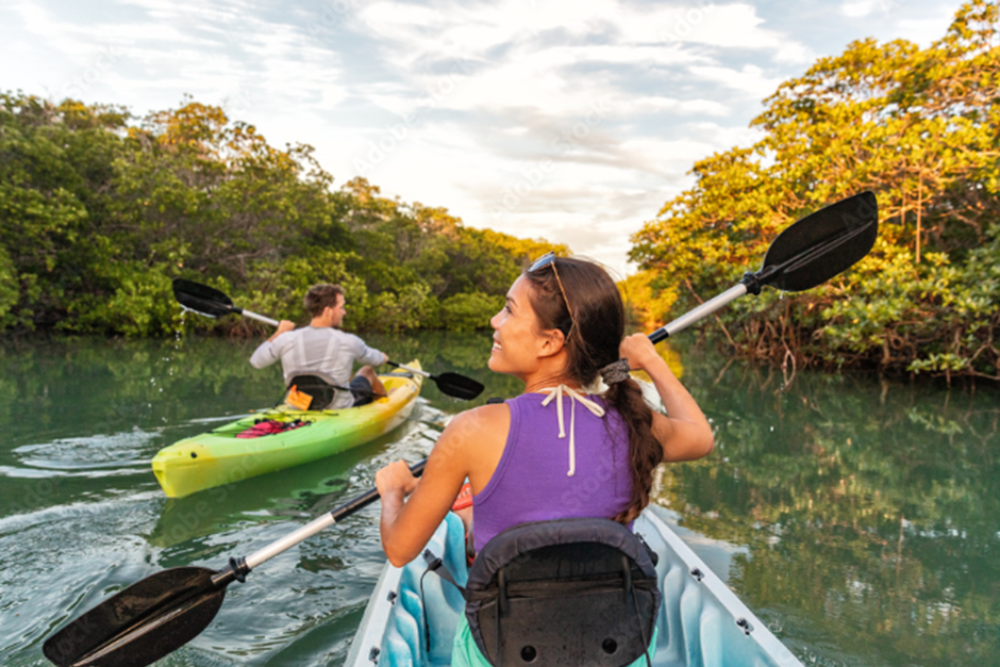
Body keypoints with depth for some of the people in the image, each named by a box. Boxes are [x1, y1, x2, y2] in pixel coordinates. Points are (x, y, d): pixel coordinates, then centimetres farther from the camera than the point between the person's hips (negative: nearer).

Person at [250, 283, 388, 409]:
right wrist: (382, 357, 27)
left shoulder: (287, 339, -14)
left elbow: (256, 362, 3)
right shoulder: (348, 342, -20)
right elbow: (375, 360, 2)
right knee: (367, 370, 25)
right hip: (340, 410, -3)